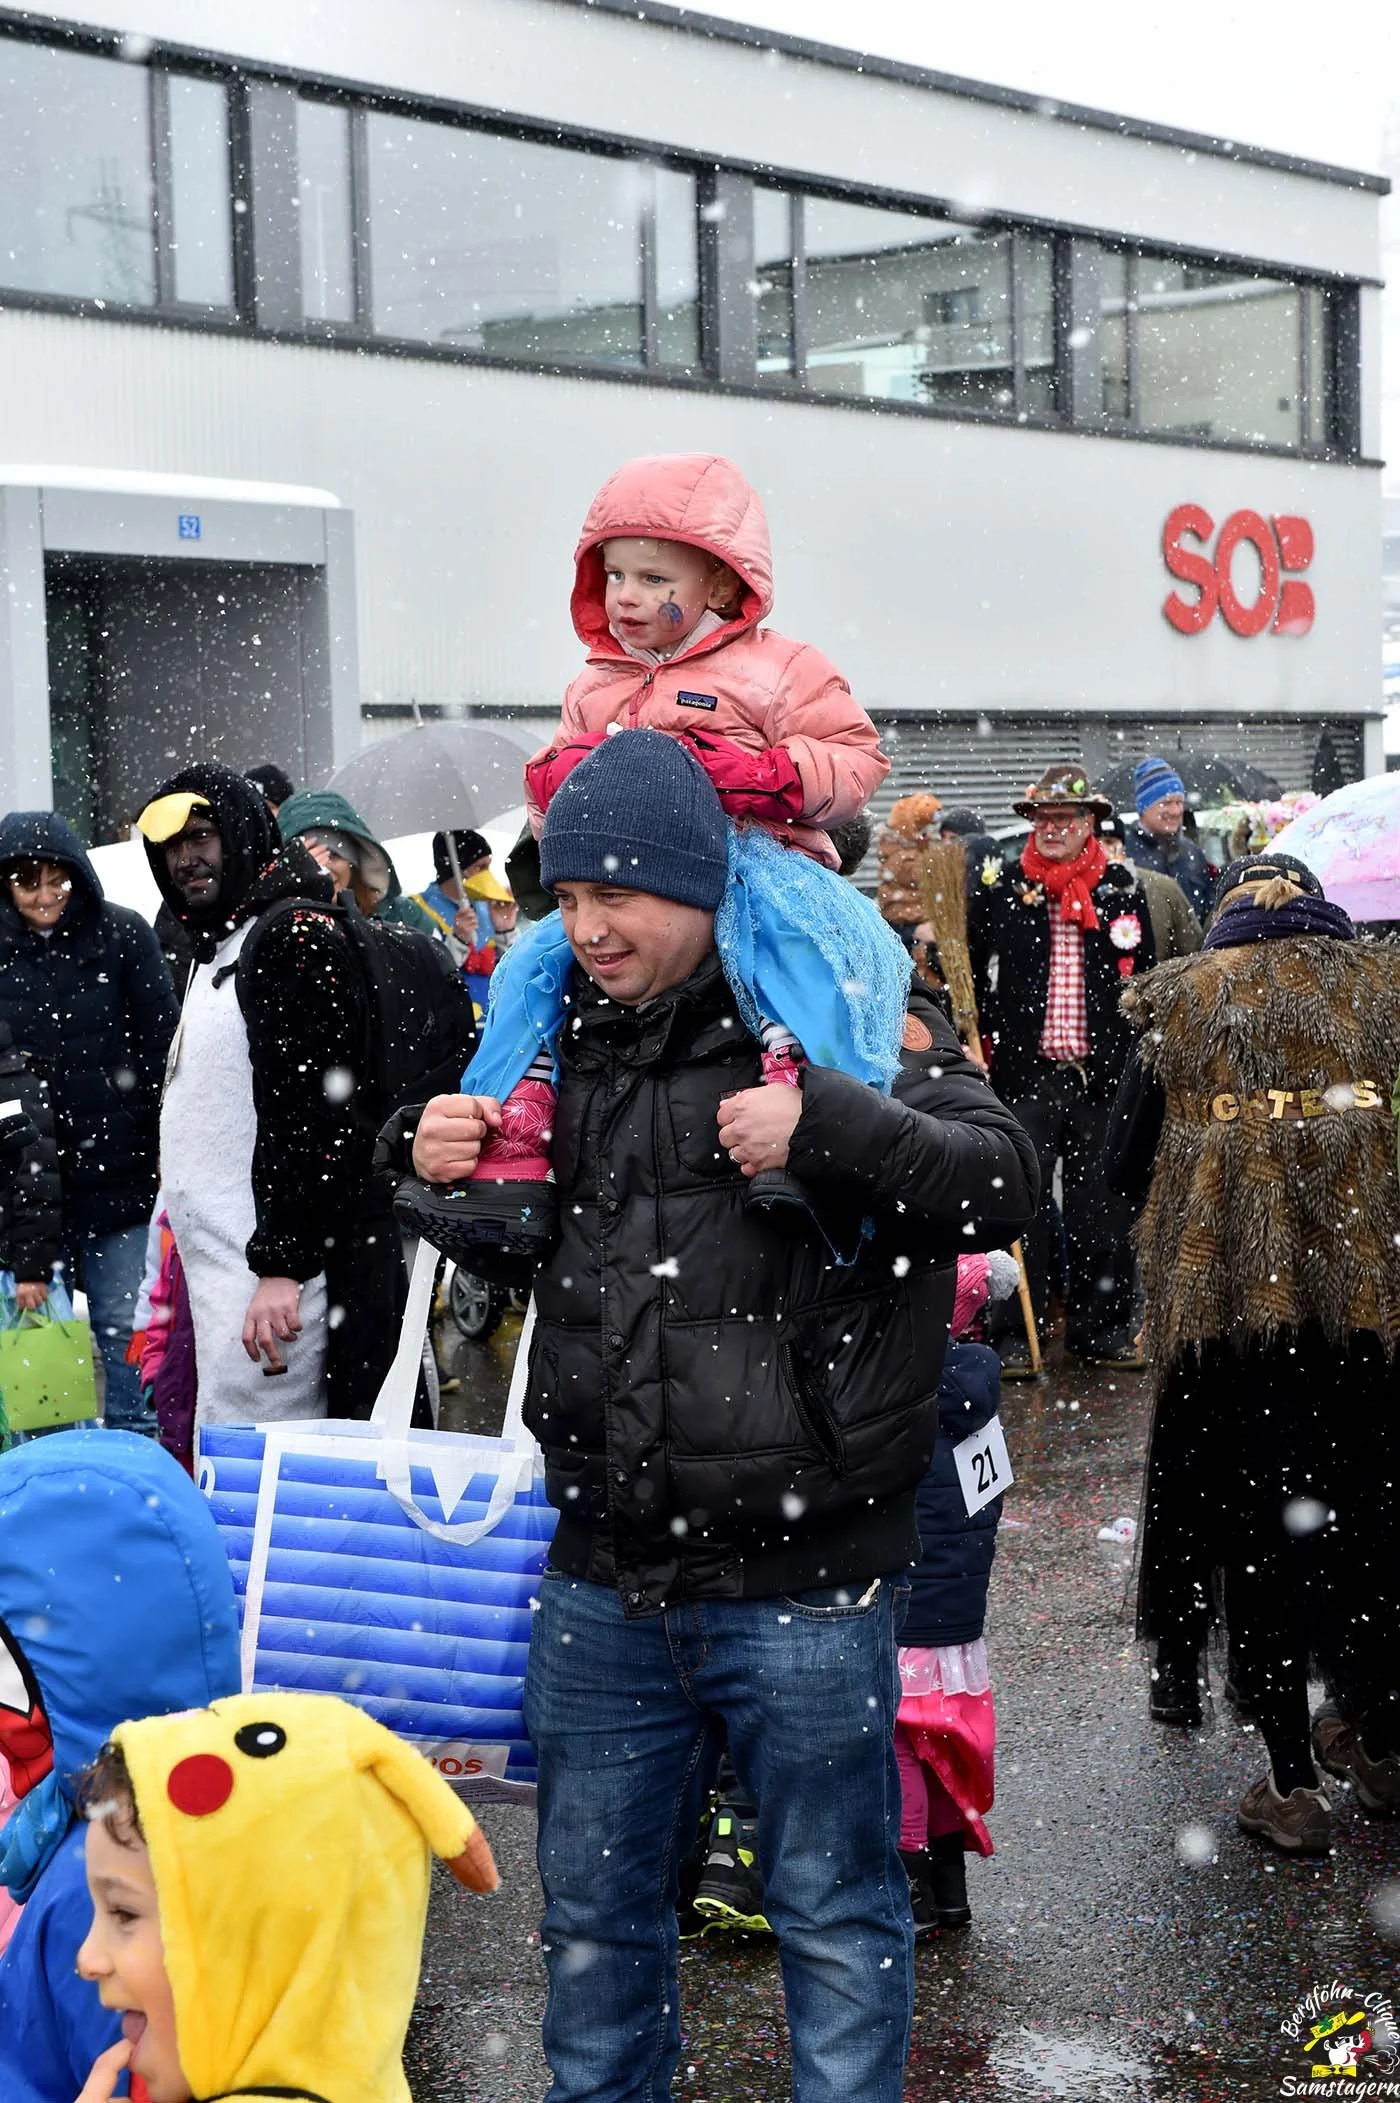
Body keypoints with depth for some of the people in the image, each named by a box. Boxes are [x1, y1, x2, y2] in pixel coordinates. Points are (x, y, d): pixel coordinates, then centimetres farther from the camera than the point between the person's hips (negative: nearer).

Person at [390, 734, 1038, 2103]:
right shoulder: (565, 1028, 9)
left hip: (801, 1584, -5)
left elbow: (1002, 1185, -15)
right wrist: (429, 1156, 2)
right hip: (603, 1579, 5)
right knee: (595, 1915, 19)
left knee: (836, 1917, 10)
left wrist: (821, 1126, -29)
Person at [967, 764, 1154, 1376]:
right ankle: (1014, 1335, 6)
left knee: (1102, 1206, 8)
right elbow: (968, 970, 10)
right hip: (1025, 1072, -1)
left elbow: (1145, 979, 12)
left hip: (1102, 1073, 1)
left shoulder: (1124, 889, 6)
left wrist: (1138, 1061, 8)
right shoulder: (999, 889, 3)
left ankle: (1101, 1326, 19)